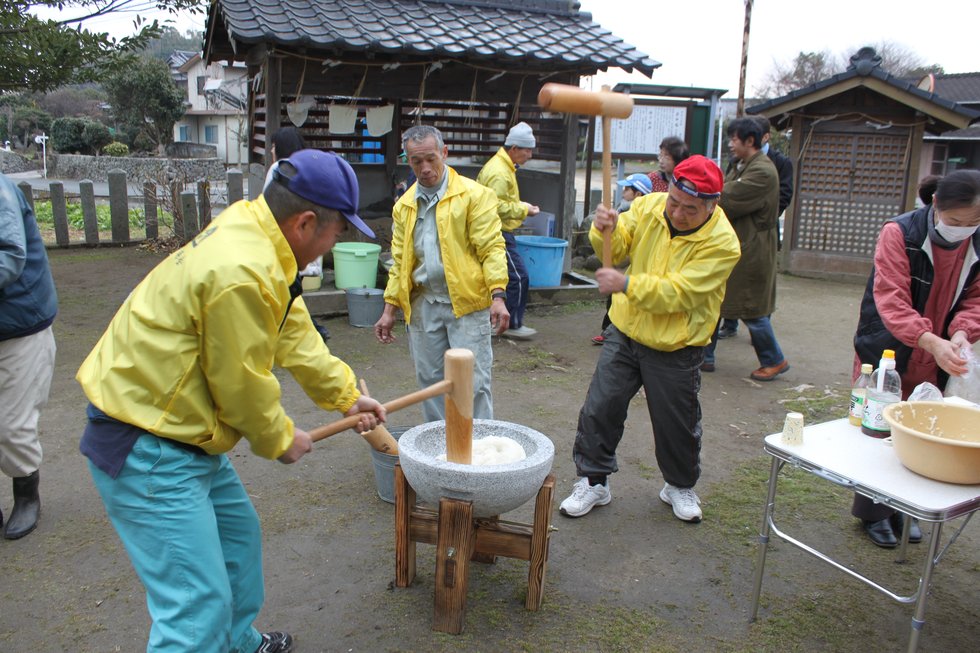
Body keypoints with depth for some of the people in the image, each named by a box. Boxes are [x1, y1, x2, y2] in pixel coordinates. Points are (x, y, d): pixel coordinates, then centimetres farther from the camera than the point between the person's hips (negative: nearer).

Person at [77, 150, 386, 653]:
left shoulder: (253, 235, 3)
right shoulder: (241, 273, -29)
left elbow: (295, 335, 12)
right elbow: (242, 386, -20)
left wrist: (347, 396, 16)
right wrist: (280, 440, -1)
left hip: (181, 432, 11)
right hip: (149, 453, -11)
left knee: (239, 536, 25)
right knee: (200, 610, -5)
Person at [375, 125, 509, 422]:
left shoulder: (474, 195, -4)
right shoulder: (404, 205, 12)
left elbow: (491, 248, -8)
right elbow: (400, 261, 15)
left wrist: (497, 296, -19)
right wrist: (390, 308, 10)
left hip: (466, 303, -5)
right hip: (422, 305, 5)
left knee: (473, 382, -2)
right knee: (429, 380, 13)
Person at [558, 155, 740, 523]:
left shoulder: (721, 243, -20)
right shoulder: (649, 206, -6)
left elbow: (678, 293, -27)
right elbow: (617, 249, -1)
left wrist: (626, 285, -37)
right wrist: (605, 231, -23)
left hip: (675, 349, -3)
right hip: (625, 331, 3)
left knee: (677, 424, 12)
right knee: (599, 409, 5)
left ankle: (680, 486, 38)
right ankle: (593, 482, 23)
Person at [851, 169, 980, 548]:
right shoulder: (900, 233, -18)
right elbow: (891, 301, -26)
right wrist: (932, 342, -39)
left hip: (933, 364, 5)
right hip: (887, 356, -4)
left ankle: (903, 510, 32)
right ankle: (873, 513, 22)